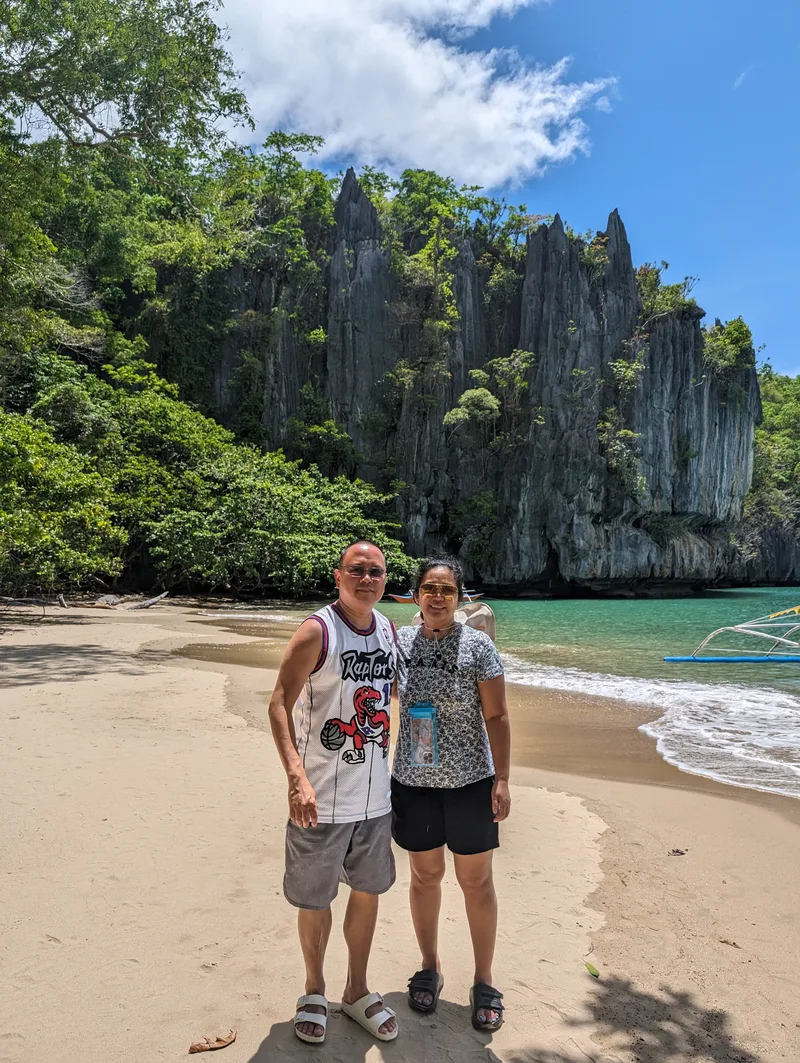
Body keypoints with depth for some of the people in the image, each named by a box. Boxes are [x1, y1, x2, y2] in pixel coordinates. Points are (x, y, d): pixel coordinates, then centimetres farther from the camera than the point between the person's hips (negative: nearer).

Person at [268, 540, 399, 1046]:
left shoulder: (389, 630, 3)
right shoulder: (316, 632, -16)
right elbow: (279, 705, -19)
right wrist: (296, 777, -30)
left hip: (376, 796, 5)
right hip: (322, 799, -5)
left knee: (368, 891, 18)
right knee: (315, 898, 12)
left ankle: (358, 990, 40)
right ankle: (314, 990, 38)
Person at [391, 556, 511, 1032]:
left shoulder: (477, 645, -10)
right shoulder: (400, 641, -2)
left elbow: (497, 716, -8)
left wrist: (502, 780, -12)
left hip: (470, 781, -2)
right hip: (414, 779, 3)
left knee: (476, 881, 10)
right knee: (426, 874, 17)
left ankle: (484, 982, 28)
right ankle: (430, 968, 37)